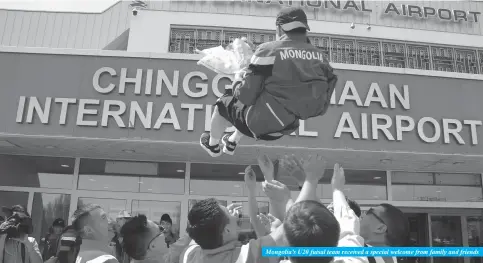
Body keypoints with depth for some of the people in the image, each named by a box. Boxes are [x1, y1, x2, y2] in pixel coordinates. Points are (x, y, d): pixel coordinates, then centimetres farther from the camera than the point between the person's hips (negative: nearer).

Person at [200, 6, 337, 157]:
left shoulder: (269, 50, -20)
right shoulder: (317, 55, -4)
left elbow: (246, 96, -19)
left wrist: (238, 79, 3)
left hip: (261, 123, -6)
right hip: (288, 126, 6)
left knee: (223, 104, 22)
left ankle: (213, 146, 48)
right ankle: (231, 144, 57)